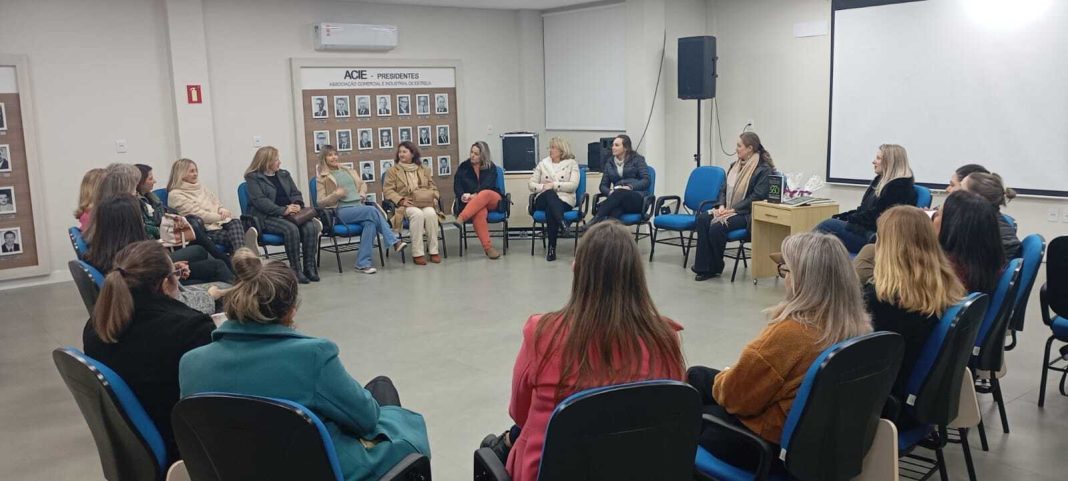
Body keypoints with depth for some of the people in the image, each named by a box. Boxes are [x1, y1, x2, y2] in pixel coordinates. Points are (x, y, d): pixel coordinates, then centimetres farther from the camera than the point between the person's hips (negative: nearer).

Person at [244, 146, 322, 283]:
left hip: (289, 213, 5)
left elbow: (296, 193, 15)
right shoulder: (253, 178, 2)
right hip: (267, 217, -5)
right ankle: (295, 269, -26)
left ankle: (310, 267, -19)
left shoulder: (284, 174, 20)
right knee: (291, 229, -35)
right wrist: (283, 210, -23)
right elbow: (259, 200, -12)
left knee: (311, 227, -24)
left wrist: (297, 205, -10)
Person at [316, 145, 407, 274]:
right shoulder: (322, 178, 10)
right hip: (342, 210, -5)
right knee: (372, 210, -30)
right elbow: (320, 202, 4)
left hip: (359, 206, 5)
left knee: (370, 222, -32)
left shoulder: (348, 171, 25)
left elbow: (362, 184, 34)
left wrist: (362, 192, 10)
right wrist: (336, 194, -12)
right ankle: (394, 241, -28)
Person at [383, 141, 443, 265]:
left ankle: (433, 250, -22)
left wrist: (434, 198, -3)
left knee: (431, 213, -33)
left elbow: (433, 187, 20)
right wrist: (401, 200, -15)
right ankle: (417, 253, -33)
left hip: (425, 203, 3)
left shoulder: (423, 170, 22)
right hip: (406, 204, -2)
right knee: (417, 214, -36)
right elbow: (387, 190, 1)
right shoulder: (393, 171, 11)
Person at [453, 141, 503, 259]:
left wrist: (474, 195, -25)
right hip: (471, 203, 0)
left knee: (484, 194, -38)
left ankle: (461, 218, -49)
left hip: (492, 200, 0)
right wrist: (463, 195, -19)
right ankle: (488, 247, -44)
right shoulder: (463, 167, 14)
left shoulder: (491, 168, 8)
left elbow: (487, 185, -9)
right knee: (480, 212, -37)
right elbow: (457, 186, 4)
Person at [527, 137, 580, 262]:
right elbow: (531, 184, 11)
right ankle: (562, 224, -49)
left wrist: (553, 185, -13)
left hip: (564, 199, -2)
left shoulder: (572, 163, 8)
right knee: (549, 194, -35)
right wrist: (543, 187, -9)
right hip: (544, 199, 2)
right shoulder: (543, 163, 17)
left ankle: (552, 248, -30)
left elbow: (573, 185, -6)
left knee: (550, 211, -35)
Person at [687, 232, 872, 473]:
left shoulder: (789, 332, -32)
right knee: (696, 375, 21)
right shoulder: (859, 325, -8)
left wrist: (721, 379, 3)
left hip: (777, 446, -8)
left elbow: (733, 395, -19)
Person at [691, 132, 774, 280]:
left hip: (746, 213, -7)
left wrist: (733, 209, -19)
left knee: (717, 227, -30)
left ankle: (715, 267, -8)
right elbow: (724, 189, 16)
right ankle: (704, 267, -22)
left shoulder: (764, 170, -7)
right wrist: (721, 205, -4)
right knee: (702, 218, -21)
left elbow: (757, 197, -15)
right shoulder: (734, 166, 16)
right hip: (728, 209, 7)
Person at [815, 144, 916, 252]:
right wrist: (841, 217, 4)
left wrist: (850, 219, -12)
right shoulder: (880, 180, 19)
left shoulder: (901, 187, -11)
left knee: (827, 225, -20)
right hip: (866, 228, 9)